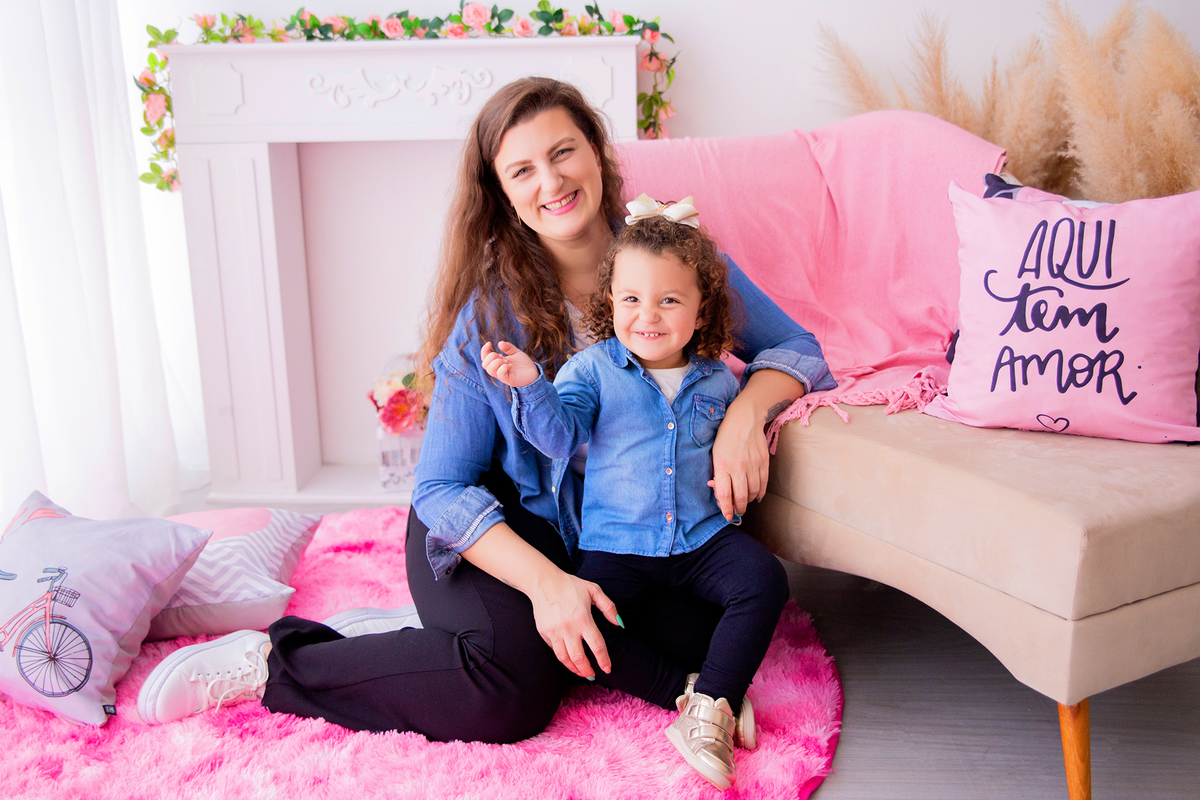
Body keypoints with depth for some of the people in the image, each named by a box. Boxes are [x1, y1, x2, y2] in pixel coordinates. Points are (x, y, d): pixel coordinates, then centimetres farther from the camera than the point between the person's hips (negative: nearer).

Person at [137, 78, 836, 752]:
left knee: (708, 638, -20)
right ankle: (271, 663, -12)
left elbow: (793, 347, -1)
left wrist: (746, 409, -24)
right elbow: (444, 487, -16)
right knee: (511, 688, -29)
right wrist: (544, 581, -30)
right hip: (500, 521, -4)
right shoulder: (488, 310, -16)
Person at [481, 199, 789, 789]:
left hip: (703, 537, 2)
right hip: (616, 544, -2)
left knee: (764, 580, -21)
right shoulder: (594, 368, -4)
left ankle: (710, 703, -17)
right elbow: (560, 433, -17)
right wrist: (531, 386, -33)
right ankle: (687, 688, -11)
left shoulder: (716, 379, 4)